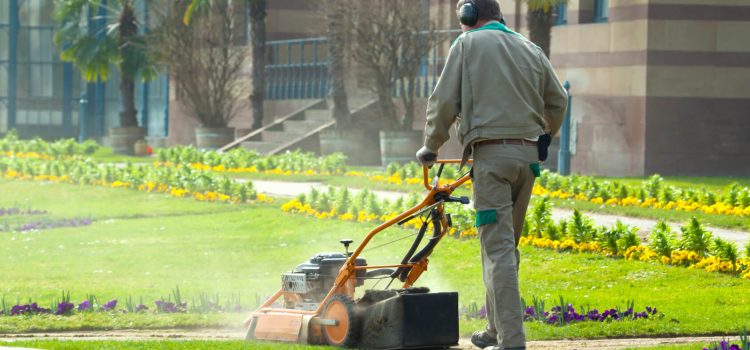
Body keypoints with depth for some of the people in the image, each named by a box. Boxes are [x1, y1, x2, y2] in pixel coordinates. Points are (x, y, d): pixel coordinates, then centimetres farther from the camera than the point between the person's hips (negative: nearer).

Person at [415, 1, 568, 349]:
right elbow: (557, 101, 19)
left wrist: (431, 147, 11)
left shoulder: (467, 44, 1)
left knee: (498, 249, -9)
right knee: (506, 246, 16)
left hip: (491, 154, -6)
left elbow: (444, 100, -2)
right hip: (528, 155, 6)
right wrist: (544, 138, 36)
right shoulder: (530, 49, 15)